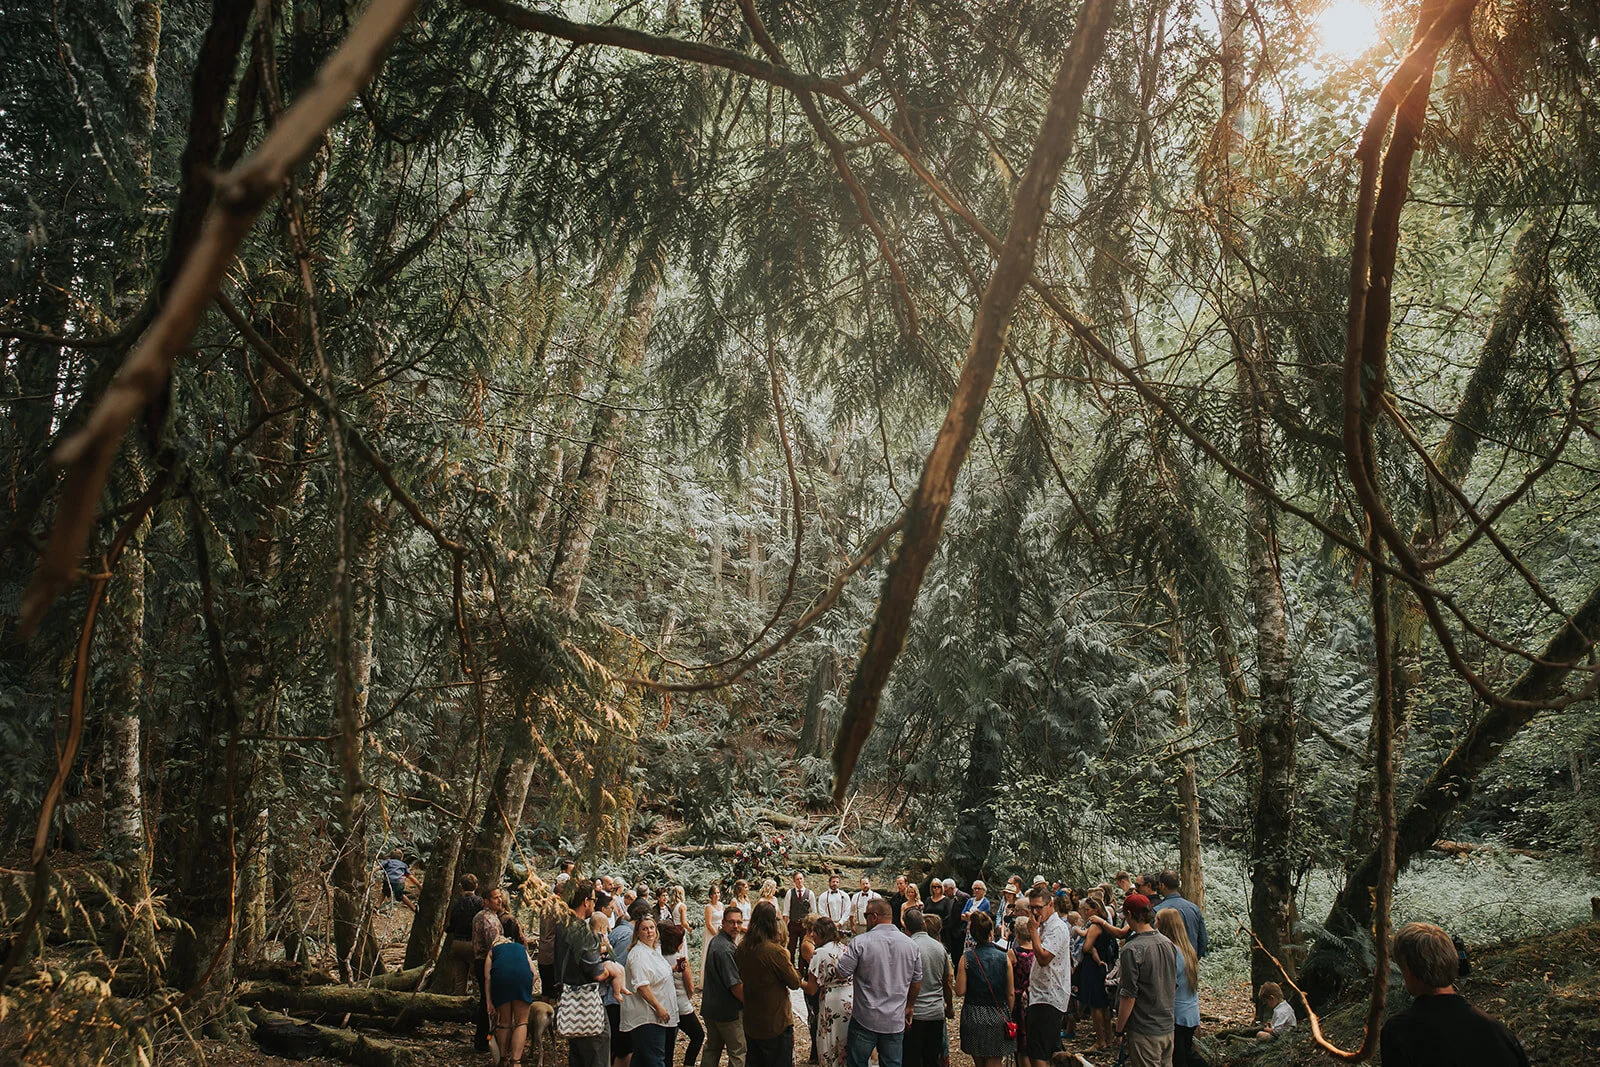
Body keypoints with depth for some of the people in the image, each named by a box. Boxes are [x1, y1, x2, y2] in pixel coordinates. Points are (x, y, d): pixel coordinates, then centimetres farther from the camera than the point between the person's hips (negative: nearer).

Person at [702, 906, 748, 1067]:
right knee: (738, 1052, 1)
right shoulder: (725, 949, -24)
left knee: (712, 1048, 19)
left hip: (710, 1007, 10)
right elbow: (735, 985, -24)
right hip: (728, 1010, -10)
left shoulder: (716, 941, 8)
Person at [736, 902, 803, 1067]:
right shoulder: (775, 951, -23)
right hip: (776, 1023, -6)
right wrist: (787, 961, 4)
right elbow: (795, 983, -12)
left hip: (750, 1024, 6)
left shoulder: (741, 949, -3)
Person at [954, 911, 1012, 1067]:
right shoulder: (1003, 958, -5)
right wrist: (1009, 1017, 13)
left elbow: (960, 991, -8)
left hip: (973, 1017, 0)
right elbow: (1011, 993, 0)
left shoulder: (966, 958, -7)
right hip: (997, 1017, 0)